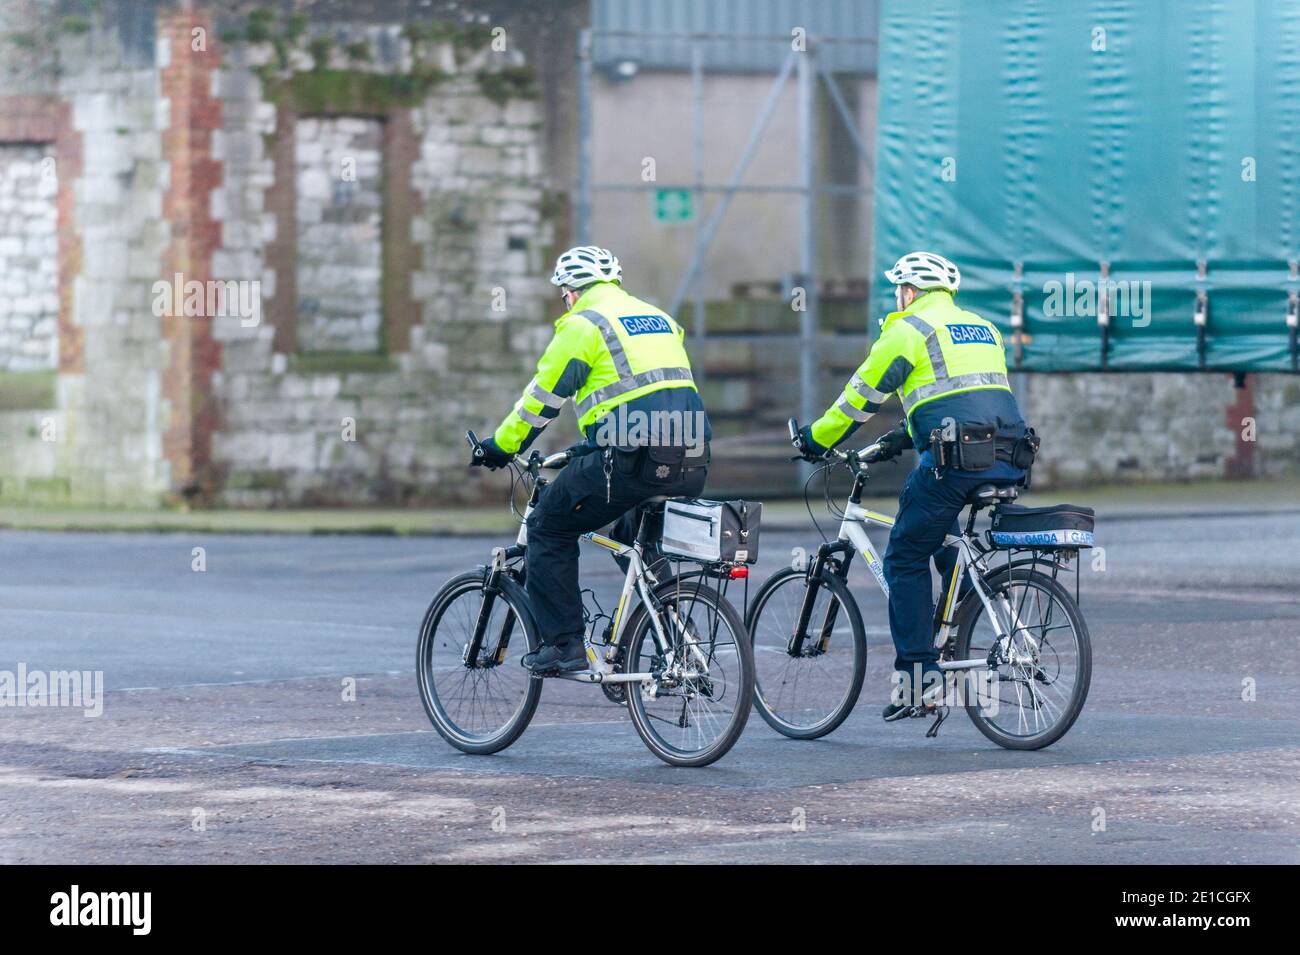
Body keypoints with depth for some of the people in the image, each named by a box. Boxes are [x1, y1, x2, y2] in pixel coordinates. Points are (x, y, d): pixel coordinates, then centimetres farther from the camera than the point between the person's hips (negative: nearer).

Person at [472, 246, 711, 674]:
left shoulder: (582, 325, 2)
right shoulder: (660, 319, 24)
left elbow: (542, 396, 4)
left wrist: (501, 445, 18)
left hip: (631, 461, -7)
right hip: (691, 465, 7)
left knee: (549, 528, 10)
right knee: (635, 536, 31)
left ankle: (561, 645, 4)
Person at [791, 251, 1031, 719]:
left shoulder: (908, 330, 2)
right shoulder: (983, 328, 25)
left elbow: (862, 394, 4)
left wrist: (817, 438, 19)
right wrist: (902, 437, 42)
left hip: (954, 463, -7)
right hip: (1006, 465, 7)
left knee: (905, 561, 3)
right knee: (955, 556, 23)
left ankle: (917, 676, -4)